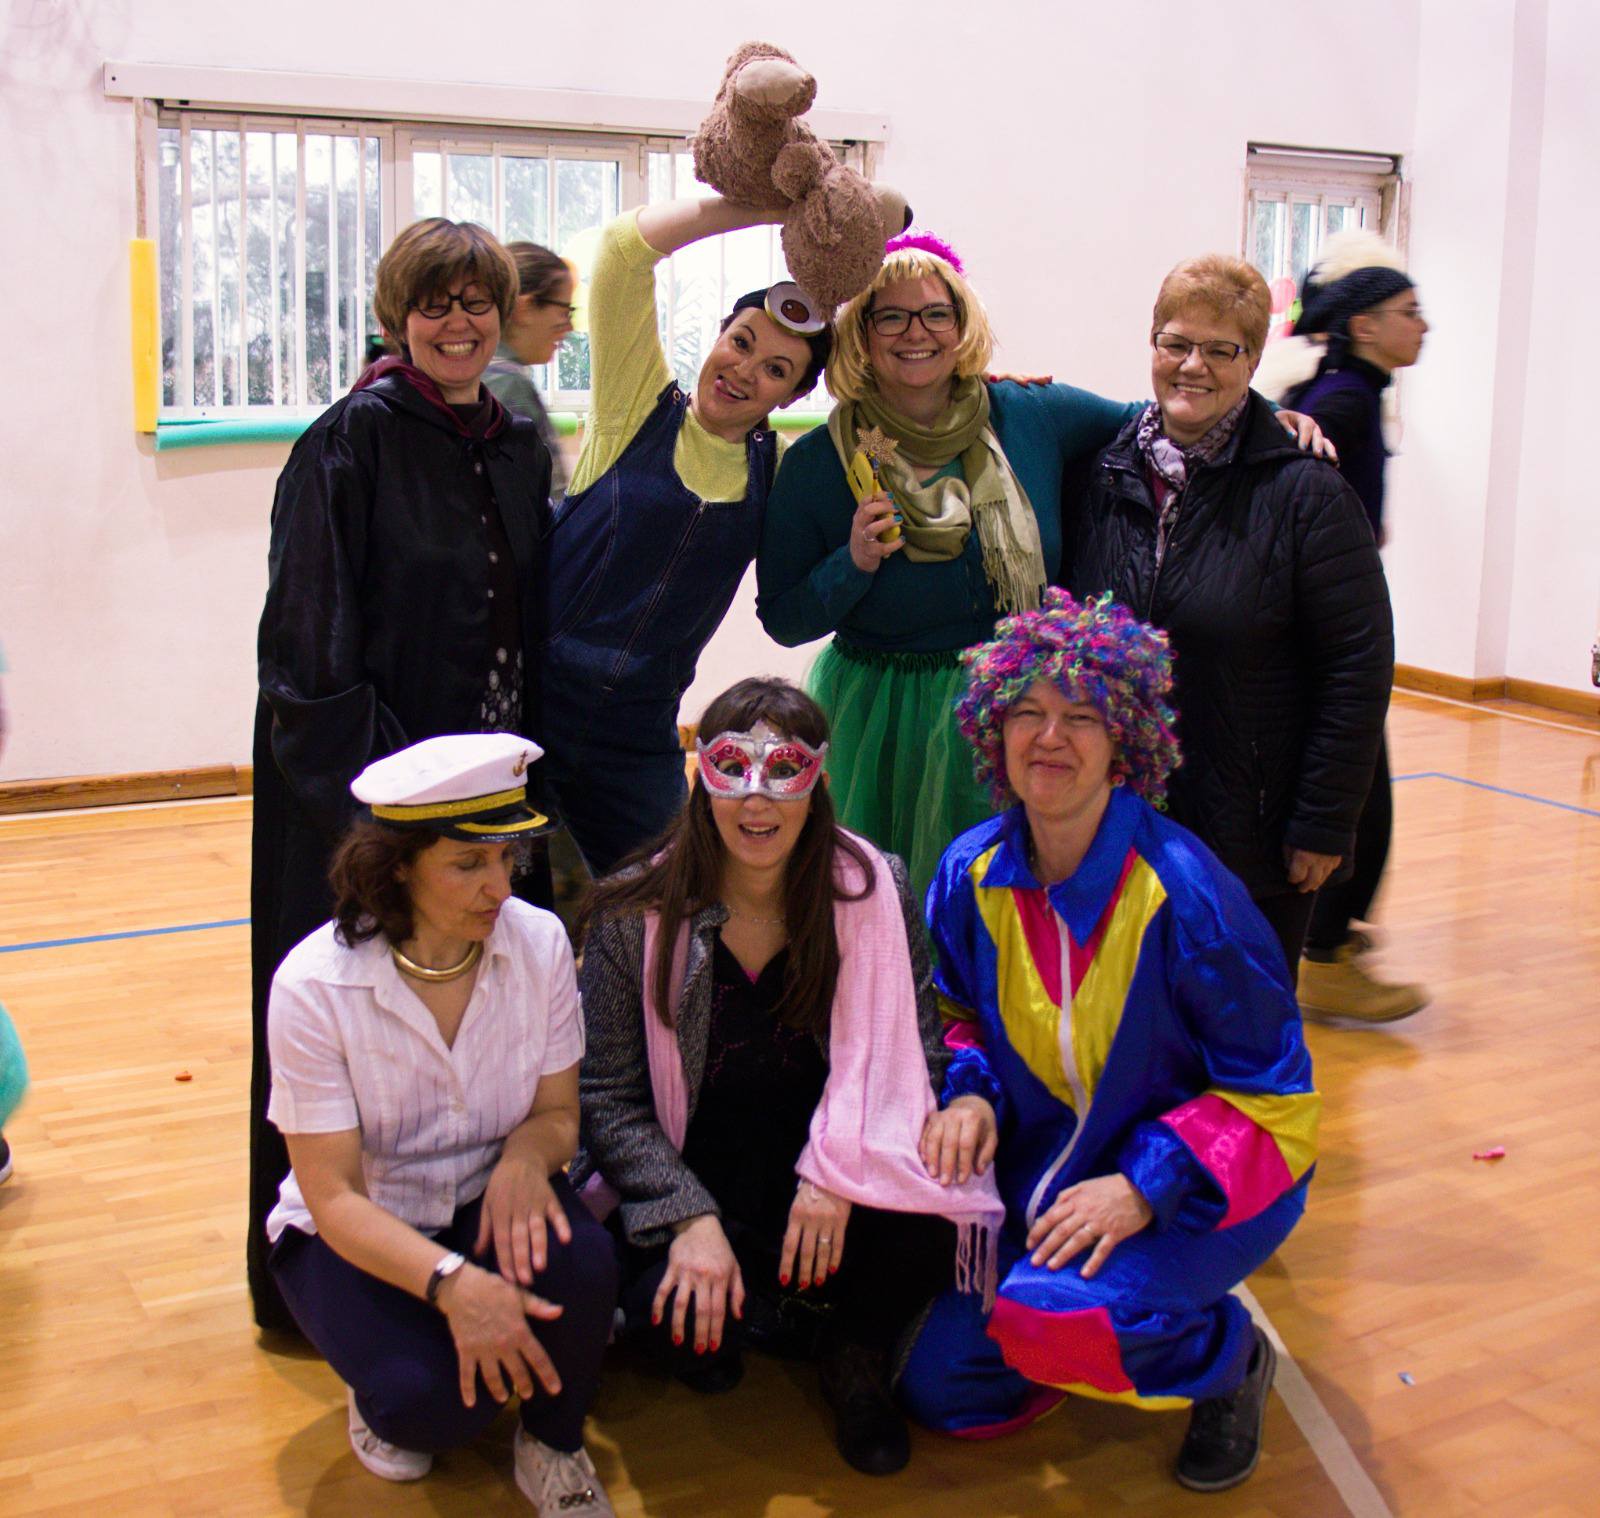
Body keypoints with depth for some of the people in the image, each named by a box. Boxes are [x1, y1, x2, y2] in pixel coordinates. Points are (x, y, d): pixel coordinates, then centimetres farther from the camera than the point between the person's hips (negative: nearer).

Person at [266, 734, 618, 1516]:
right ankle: (387, 1397, 10)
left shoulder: (539, 941, -13)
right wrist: (452, 1282, -38)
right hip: (357, 1230, -2)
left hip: (489, 1201, 3)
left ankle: (553, 1446, 1)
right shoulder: (314, 985, -22)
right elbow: (333, 1195, -21)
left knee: (581, 1265, -30)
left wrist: (526, 1153, -29)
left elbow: (559, 1111, -3)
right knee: (433, 1395, -29)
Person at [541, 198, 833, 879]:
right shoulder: (637, 404, -2)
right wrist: (769, 205, -13)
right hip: (535, 701, -3)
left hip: (640, 738, 3)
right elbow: (626, 247, -11)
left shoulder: (779, 470, 6)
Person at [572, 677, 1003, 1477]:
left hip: (836, 1162, 1)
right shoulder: (638, 914, -9)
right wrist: (691, 1218, -21)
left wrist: (838, 1168, -22)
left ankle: (855, 1357, 8)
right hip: (687, 1178, -1)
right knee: (685, 1319, -29)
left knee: (929, 1228, -29)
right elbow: (608, 1097, -7)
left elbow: (913, 1051, -6)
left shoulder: (872, 889, -5)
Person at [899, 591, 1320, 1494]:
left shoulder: (1184, 892, -23)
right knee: (940, 1388, -2)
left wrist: (1143, 1189, -26)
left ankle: (1228, 1356, 1)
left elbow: (1271, 1090, -15)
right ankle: (1120, 1312, 22)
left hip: (1212, 1182, -5)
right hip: (1045, 1176, 6)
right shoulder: (970, 877, -6)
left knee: (1041, 1316, -31)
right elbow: (969, 1020, 11)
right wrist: (971, 1096, -12)